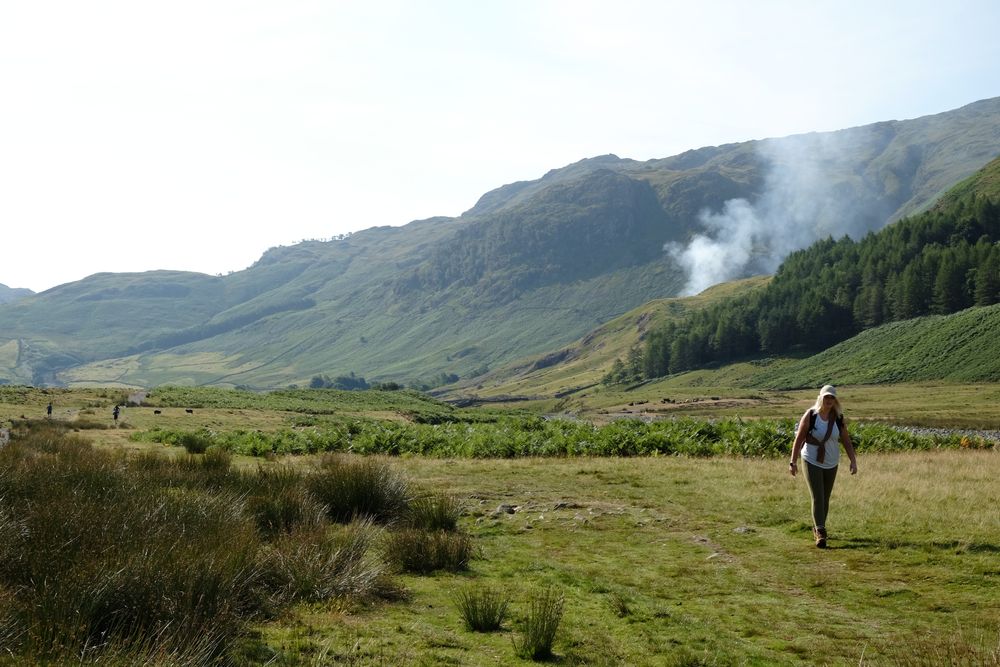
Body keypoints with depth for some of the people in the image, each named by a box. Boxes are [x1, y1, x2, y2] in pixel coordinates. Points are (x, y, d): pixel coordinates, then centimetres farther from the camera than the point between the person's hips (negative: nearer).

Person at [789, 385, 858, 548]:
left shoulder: (839, 418, -4)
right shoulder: (810, 415, -12)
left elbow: (846, 441, 2)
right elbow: (799, 439, -8)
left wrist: (853, 461, -6)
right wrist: (793, 462, -8)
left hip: (831, 463, 4)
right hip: (812, 462, -4)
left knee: (825, 498, 12)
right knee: (817, 497, -12)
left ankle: (818, 528, 31)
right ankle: (820, 533, -13)